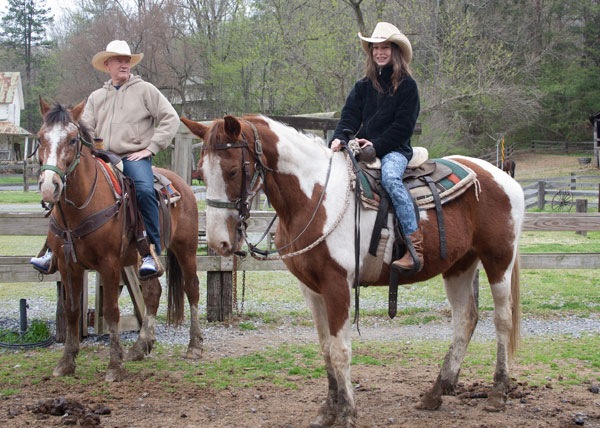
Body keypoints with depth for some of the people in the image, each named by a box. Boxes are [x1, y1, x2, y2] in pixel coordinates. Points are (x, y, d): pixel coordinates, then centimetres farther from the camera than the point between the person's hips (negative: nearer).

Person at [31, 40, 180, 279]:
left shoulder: (145, 90, 7)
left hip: (134, 158, -4)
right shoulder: (97, 97, 20)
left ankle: (152, 256, -32)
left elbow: (170, 119, 1)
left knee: (145, 191, -34)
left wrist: (151, 148, -7)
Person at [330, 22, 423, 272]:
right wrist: (339, 138, -16)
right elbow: (350, 115, 5)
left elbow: (404, 125, -6)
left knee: (390, 177, -36)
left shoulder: (406, 85, 1)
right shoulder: (363, 87, 16)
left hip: (394, 149, -6)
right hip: (364, 147, 6)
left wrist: (377, 146, -16)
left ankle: (415, 245, -41)